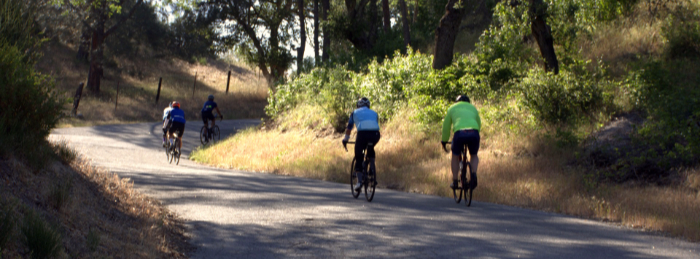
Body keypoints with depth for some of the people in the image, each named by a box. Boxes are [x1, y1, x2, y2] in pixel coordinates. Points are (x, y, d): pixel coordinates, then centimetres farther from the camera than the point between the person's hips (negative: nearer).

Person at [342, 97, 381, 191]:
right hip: (375, 134, 3)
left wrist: (345, 140, 39)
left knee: (358, 158, 9)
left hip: (362, 134, -2)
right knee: (371, 149, 35)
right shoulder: (374, 113, 32)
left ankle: (359, 181, -3)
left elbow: (349, 128, 28)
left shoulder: (355, 113, 26)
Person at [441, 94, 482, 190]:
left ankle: (454, 181, 22)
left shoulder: (452, 108, 29)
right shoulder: (473, 108, 34)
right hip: (474, 133, 1)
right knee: (474, 155, 26)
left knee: (455, 156, 24)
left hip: (459, 133, -1)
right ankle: (473, 174, -1)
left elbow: (446, 126, 31)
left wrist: (444, 141, 42)